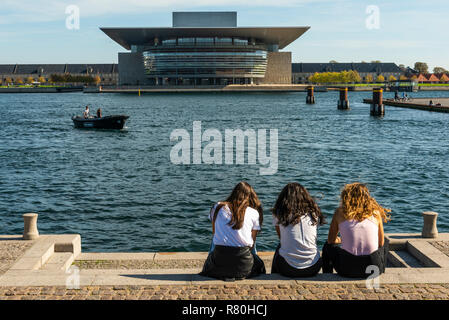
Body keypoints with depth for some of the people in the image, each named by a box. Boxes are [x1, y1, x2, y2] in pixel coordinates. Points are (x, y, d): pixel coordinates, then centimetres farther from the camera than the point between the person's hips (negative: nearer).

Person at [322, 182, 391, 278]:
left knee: (328, 247, 32)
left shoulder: (340, 212, 5)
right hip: (374, 268, 1)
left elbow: (331, 241, 15)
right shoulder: (375, 212, 6)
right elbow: (381, 243, 16)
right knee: (385, 245, 36)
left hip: (348, 270, -1)